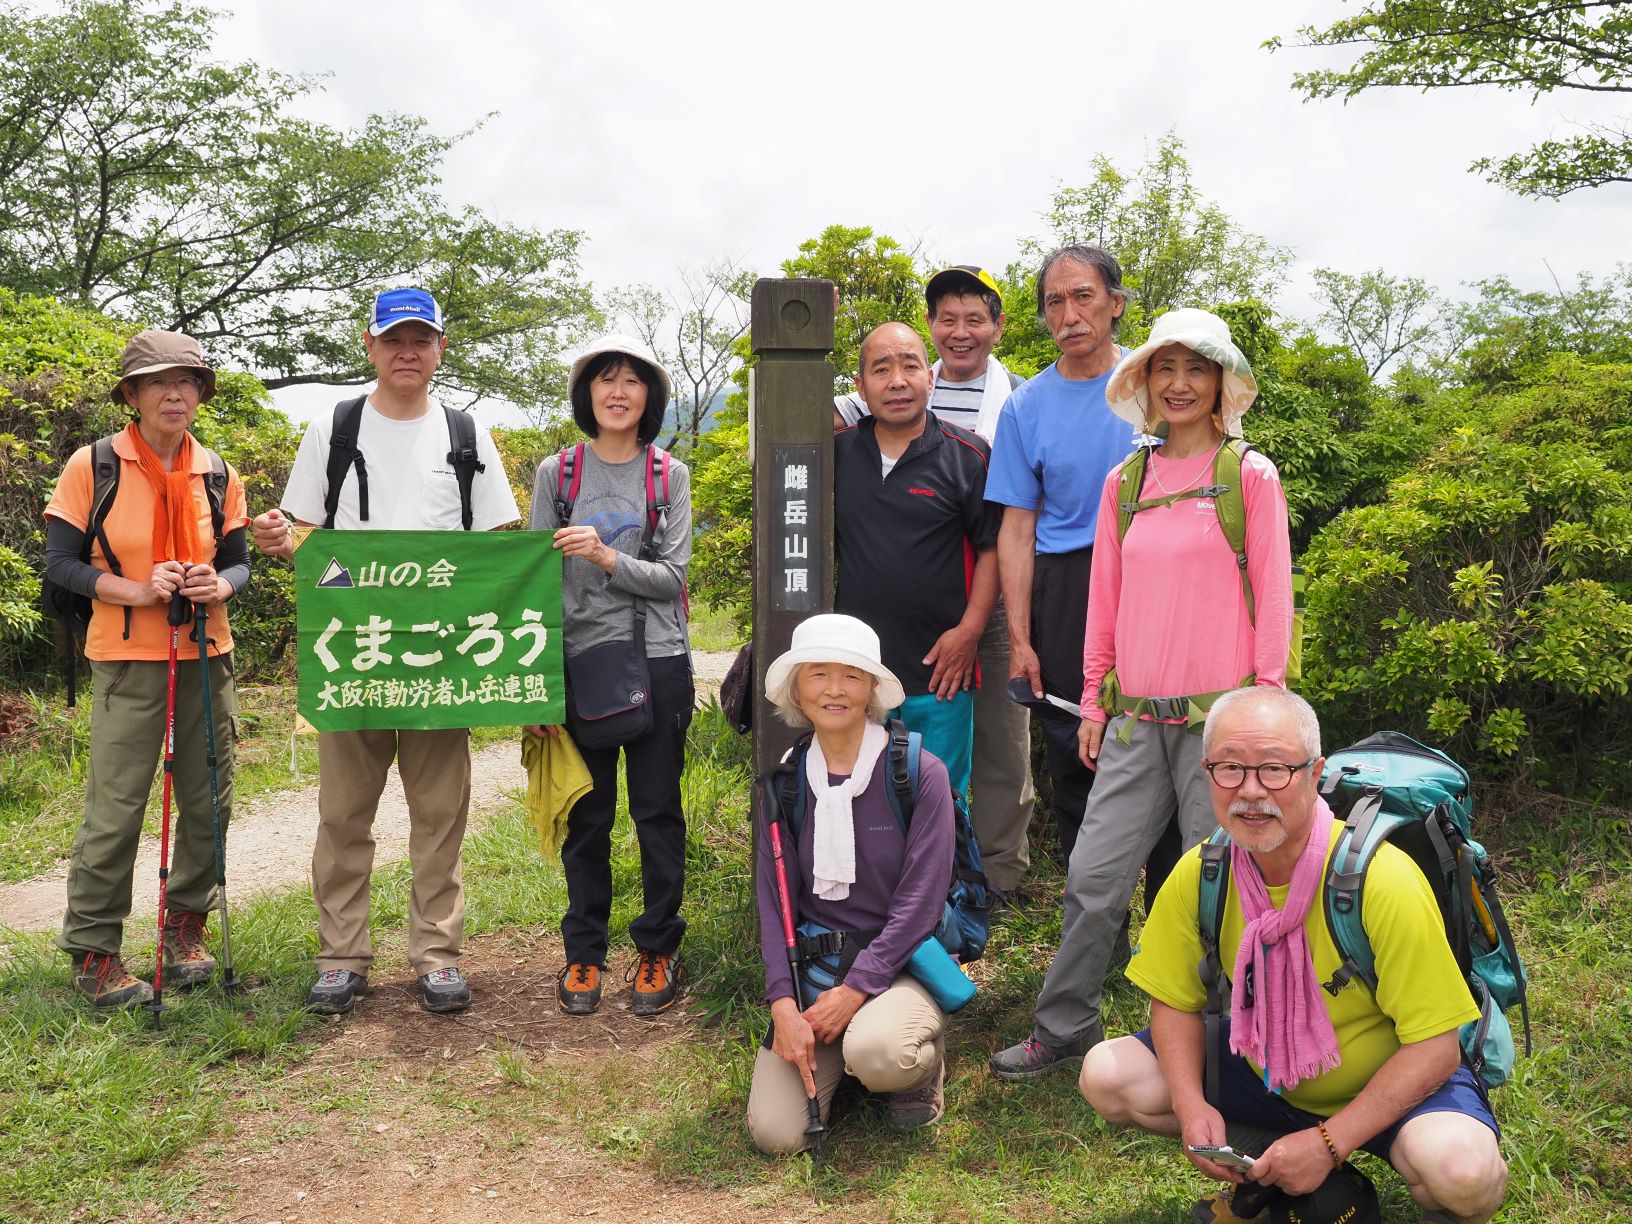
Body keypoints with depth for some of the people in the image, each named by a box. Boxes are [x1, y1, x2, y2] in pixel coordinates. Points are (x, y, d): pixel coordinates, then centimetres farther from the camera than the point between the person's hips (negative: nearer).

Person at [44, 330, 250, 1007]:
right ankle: (92, 951, 10)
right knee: (114, 809, -5)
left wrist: (219, 585, -11)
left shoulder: (218, 475, 7)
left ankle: (185, 927, 27)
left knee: (210, 801, 9)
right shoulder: (93, 467, -5)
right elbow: (59, 561, -4)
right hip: (128, 657, -4)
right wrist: (137, 591, -18)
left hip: (207, 656, 4)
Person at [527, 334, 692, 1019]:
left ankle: (658, 950, 19)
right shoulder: (556, 473, 5)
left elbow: (673, 576, -2)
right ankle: (584, 953, 21)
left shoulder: (670, 476, 5)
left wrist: (606, 556, -18)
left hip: (658, 663, 0)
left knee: (658, 811, 5)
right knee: (587, 817, 8)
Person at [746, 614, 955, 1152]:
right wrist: (783, 1003, -13)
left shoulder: (920, 773, -8)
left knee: (876, 1051, -36)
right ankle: (836, 1054, 18)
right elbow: (773, 901, 0)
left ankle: (924, 1062, 1)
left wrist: (856, 990, -17)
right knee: (775, 1133, -14)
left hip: (903, 962, -3)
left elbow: (921, 901, -11)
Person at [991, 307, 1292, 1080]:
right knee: (1092, 878, 3)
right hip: (1136, 719, 4)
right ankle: (1064, 1030, 17)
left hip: (1219, 716, -3)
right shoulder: (1124, 483, 11)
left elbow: (1272, 600, -1)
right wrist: (1093, 704, 13)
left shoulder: (1252, 476, 0)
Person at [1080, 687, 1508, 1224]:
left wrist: (1329, 1143, -28)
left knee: (1460, 1170, -36)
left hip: (1388, 1083, -4)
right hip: (1265, 1072, 5)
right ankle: (1269, 1177, 7)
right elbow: (1175, 1002, -1)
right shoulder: (1197, 877, -15)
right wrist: (1192, 1107, -19)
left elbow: (1434, 1047, -23)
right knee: (1107, 1076, -11)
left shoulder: (1383, 880, -28)